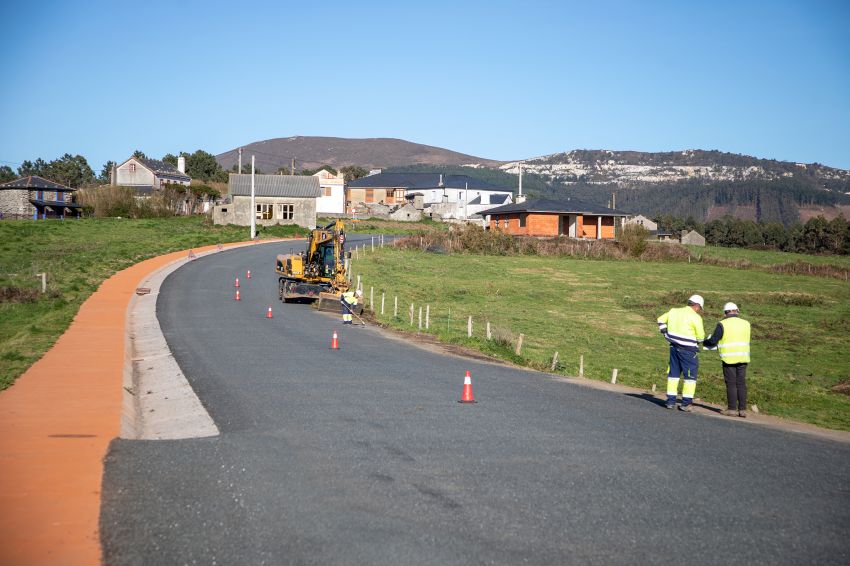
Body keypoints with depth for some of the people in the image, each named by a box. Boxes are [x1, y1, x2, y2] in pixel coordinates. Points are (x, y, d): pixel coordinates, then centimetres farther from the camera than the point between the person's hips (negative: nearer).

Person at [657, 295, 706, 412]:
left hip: (674, 347, 6)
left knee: (674, 373, 14)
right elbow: (700, 337, -11)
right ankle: (686, 403, 1)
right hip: (687, 350, -6)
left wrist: (666, 333, 17)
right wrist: (696, 340, 11)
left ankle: (671, 401, 15)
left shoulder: (674, 311, 6)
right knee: (690, 375, 2)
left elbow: (661, 319, 18)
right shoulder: (695, 317, -13)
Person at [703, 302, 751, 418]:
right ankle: (742, 409, 6)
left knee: (731, 384, 1)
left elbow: (713, 340, -7)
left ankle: (732, 409, 1)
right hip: (743, 358, 4)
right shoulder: (746, 324, 8)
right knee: (741, 383, 7)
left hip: (729, 358, -4)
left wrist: (704, 342, 14)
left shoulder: (723, 324, -6)